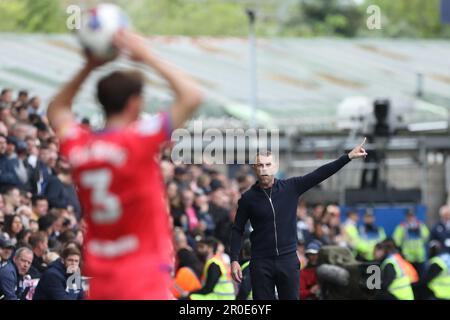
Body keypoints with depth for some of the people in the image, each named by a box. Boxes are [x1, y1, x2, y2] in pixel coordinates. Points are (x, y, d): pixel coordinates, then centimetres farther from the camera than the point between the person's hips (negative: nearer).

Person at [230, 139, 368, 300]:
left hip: (288, 260, 1)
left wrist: (348, 157, -9)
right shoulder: (248, 198, -1)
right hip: (261, 262, -1)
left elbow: (319, 174, -3)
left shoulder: (291, 188, 1)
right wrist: (234, 260, -4)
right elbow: (237, 230, 5)